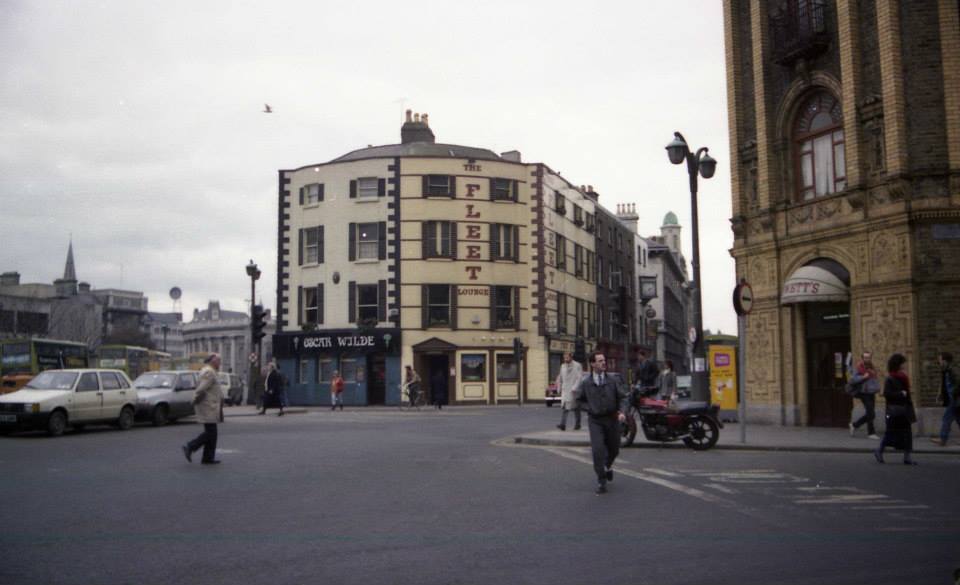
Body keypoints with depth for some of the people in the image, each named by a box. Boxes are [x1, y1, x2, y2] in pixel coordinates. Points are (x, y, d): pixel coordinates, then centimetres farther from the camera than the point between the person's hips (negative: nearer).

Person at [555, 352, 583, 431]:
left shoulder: (577, 366, -4)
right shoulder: (563, 366, 12)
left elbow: (580, 378, -11)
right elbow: (560, 378, 20)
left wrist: (574, 388, -20)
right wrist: (559, 388, 13)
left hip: (574, 390, -4)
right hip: (565, 390, 4)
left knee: (576, 408, 5)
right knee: (564, 407, -9)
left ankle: (577, 425, 15)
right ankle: (562, 425, -17)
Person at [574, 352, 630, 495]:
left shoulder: (613, 379, -5)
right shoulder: (585, 382, -4)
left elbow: (624, 397, -5)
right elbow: (578, 398, 12)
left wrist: (622, 412, -22)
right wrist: (589, 408, -1)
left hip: (612, 418, 1)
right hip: (595, 420, -1)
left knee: (613, 449, 15)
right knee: (597, 450, -14)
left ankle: (608, 466, 50)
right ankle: (601, 482, -1)